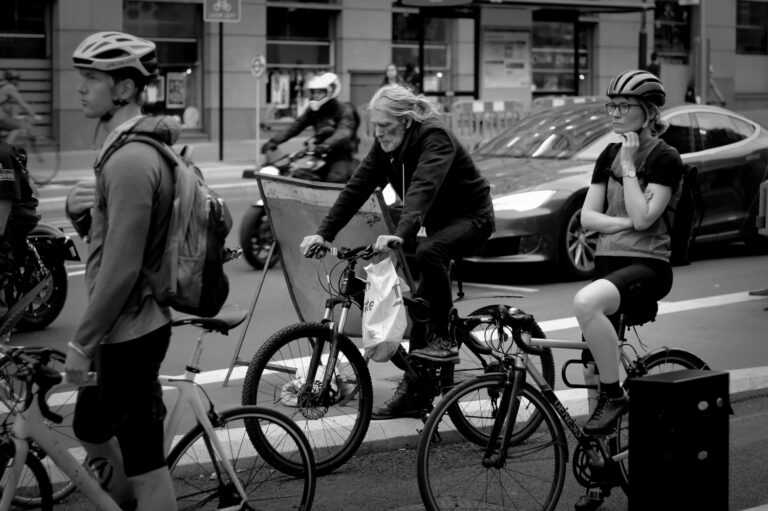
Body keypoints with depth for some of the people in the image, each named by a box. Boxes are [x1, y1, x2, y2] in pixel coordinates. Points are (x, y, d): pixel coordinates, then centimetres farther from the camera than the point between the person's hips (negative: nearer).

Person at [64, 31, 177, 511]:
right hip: (131, 325, 11)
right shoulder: (133, 147, 11)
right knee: (92, 431, 25)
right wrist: (79, 209, 3)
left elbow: (122, 266, -24)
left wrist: (82, 341, -18)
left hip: (129, 331, -11)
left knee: (144, 463, -1)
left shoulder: (131, 160, -22)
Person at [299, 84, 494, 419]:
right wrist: (323, 233, -20)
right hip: (439, 222, 8)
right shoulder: (385, 146, -5)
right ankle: (414, 394, 11)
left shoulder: (434, 139, -27)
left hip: (471, 217, -8)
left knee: (428, 252, -37)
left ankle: (443, 340, -22)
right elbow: (357, 188, -9)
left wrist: (401, 234, -58)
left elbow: (423, 187, -43)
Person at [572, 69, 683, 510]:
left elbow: (642, 217, -16)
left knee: (587, 303, -38)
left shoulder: (666, 159, -6)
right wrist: (624, 223, -9)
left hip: (647, 265, -7)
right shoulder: (609, 155, 13)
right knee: (594, 371, 3)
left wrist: (629, 165, -13)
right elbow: (588, 216, 8)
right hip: (609, 262, 7)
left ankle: (615, 395, -20)